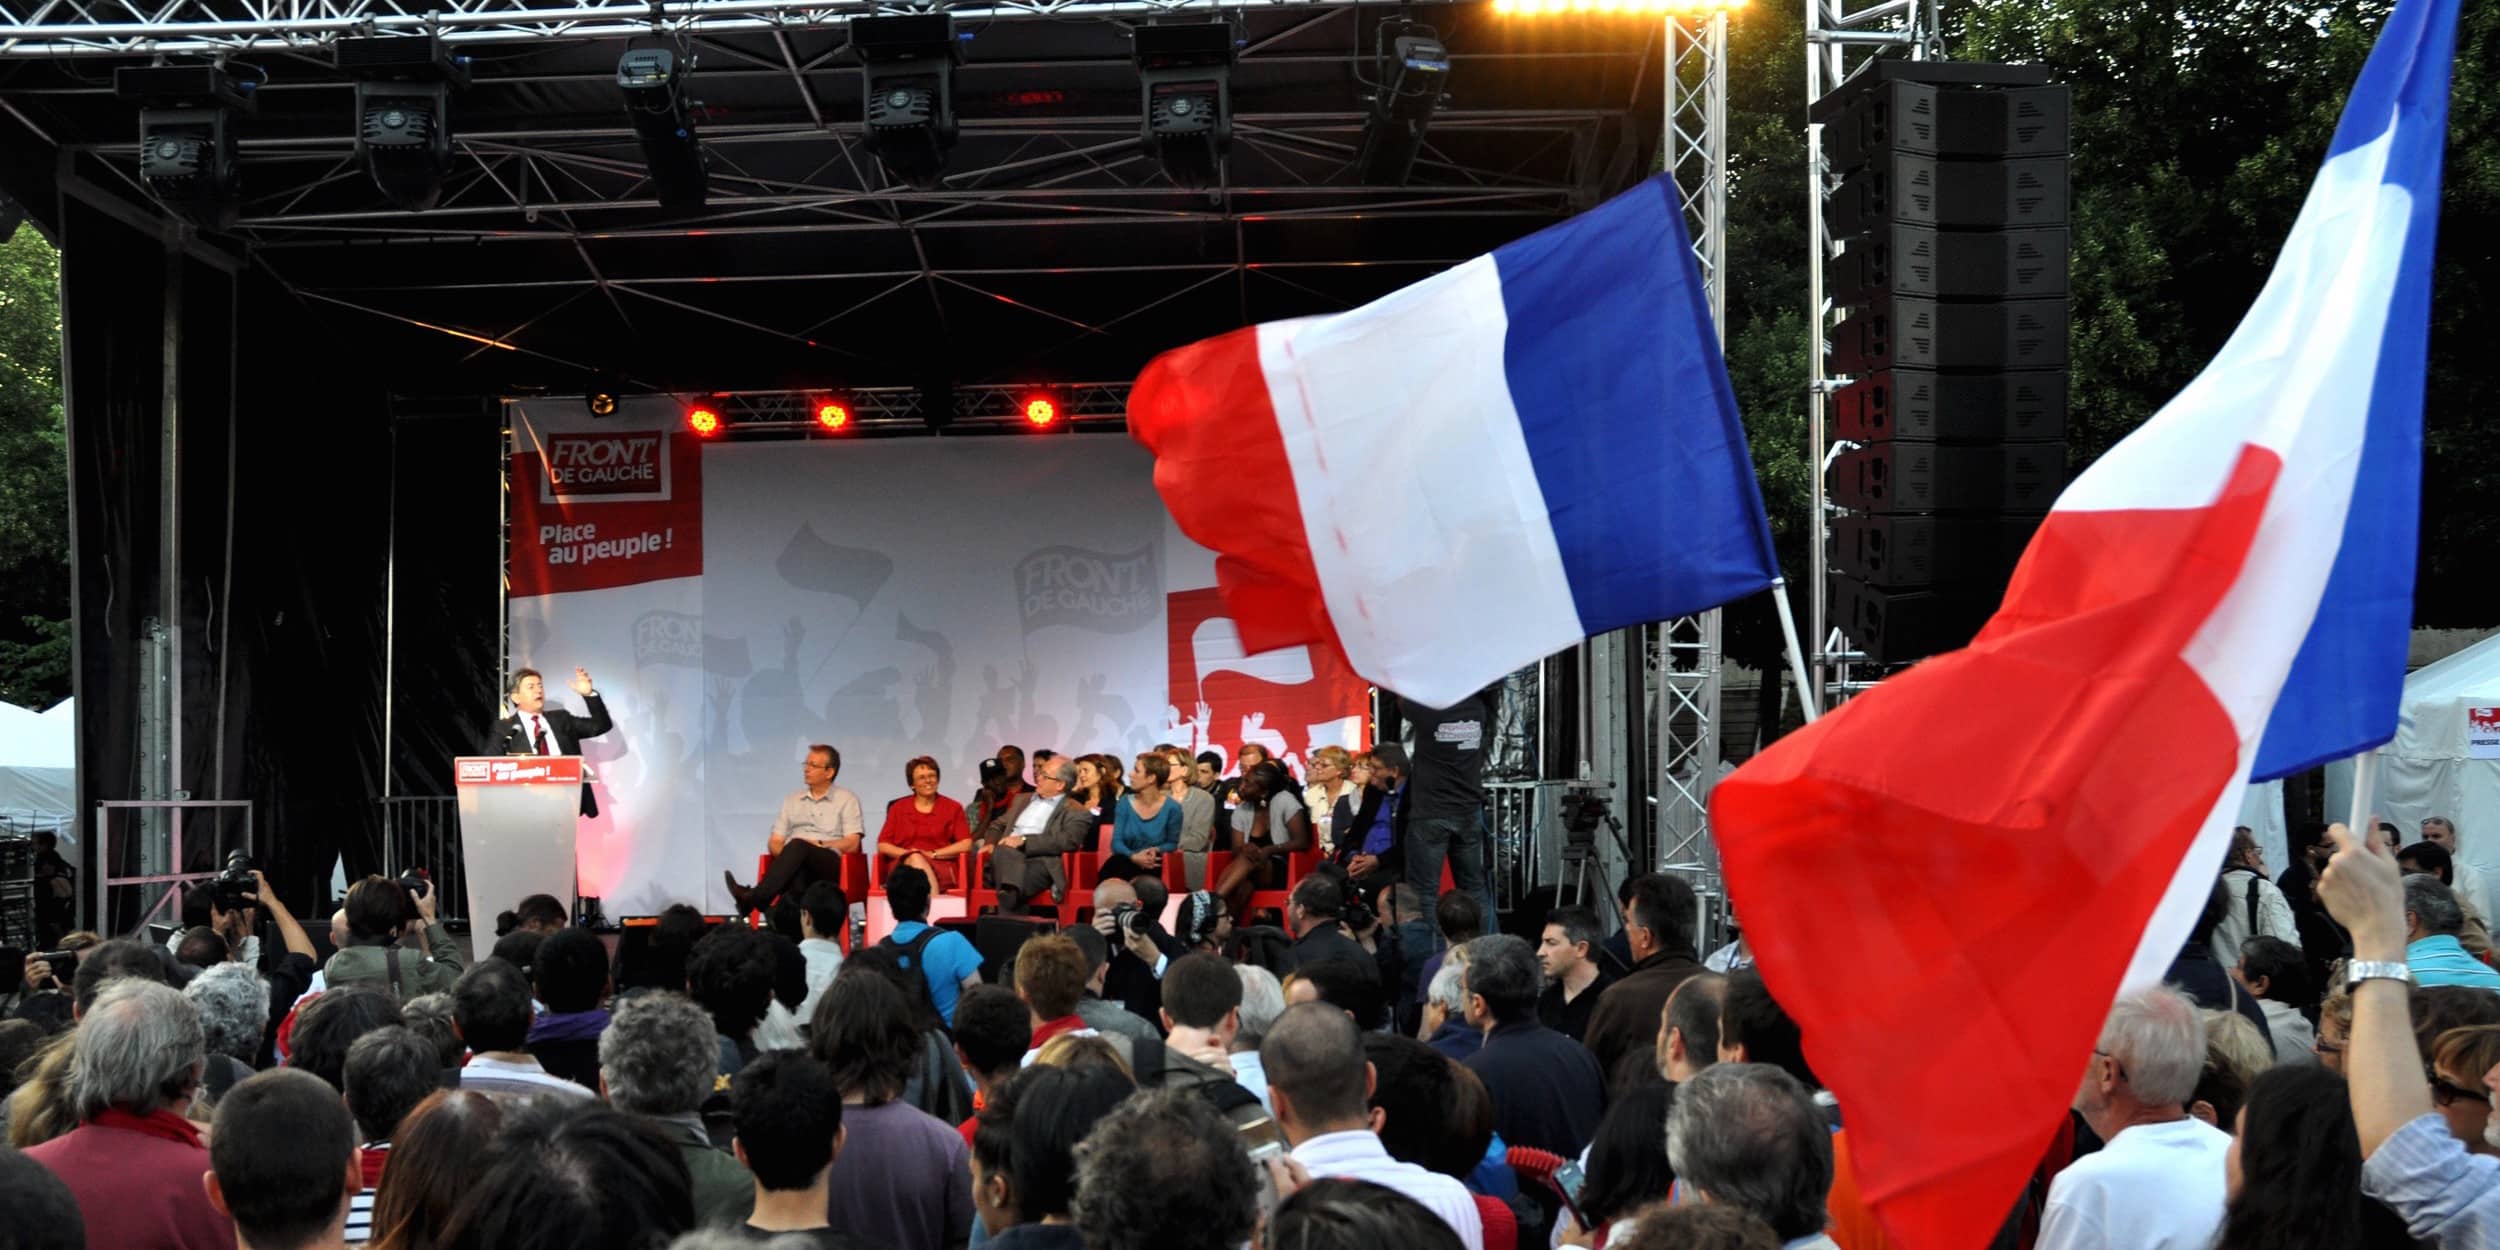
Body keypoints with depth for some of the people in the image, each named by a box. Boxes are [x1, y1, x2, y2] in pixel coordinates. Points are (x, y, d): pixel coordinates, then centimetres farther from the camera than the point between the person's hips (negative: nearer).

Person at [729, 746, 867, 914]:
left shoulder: (847, 800, 15)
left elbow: (852, 844, 4)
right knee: (795, 870, -37)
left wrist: (819, 844, -9)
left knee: (798, 845, -36)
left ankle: (754, 899, -50)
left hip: (829, 864, -3)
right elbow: (774, 842, 19)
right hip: (798, 863, 3)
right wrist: (785, 855, -5)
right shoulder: (792, 801, 26)